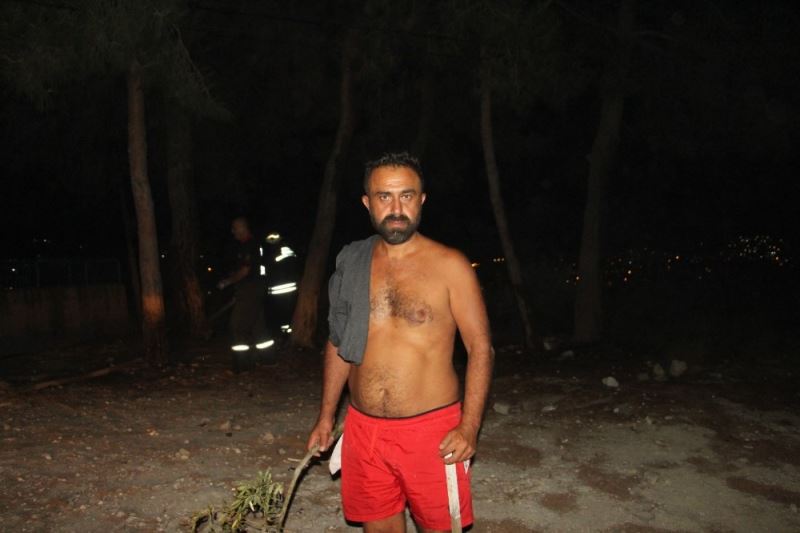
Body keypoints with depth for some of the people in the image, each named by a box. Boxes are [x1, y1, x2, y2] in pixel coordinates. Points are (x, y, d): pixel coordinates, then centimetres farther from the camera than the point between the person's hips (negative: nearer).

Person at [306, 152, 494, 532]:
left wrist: (469, 427, -15)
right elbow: (338, 343, 12)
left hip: (432, 430, -3)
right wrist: (326, 416, 12)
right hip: (363, 428, 4)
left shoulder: (449, 265, -8)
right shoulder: (351, 264, 4)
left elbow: (480, 347, -8)